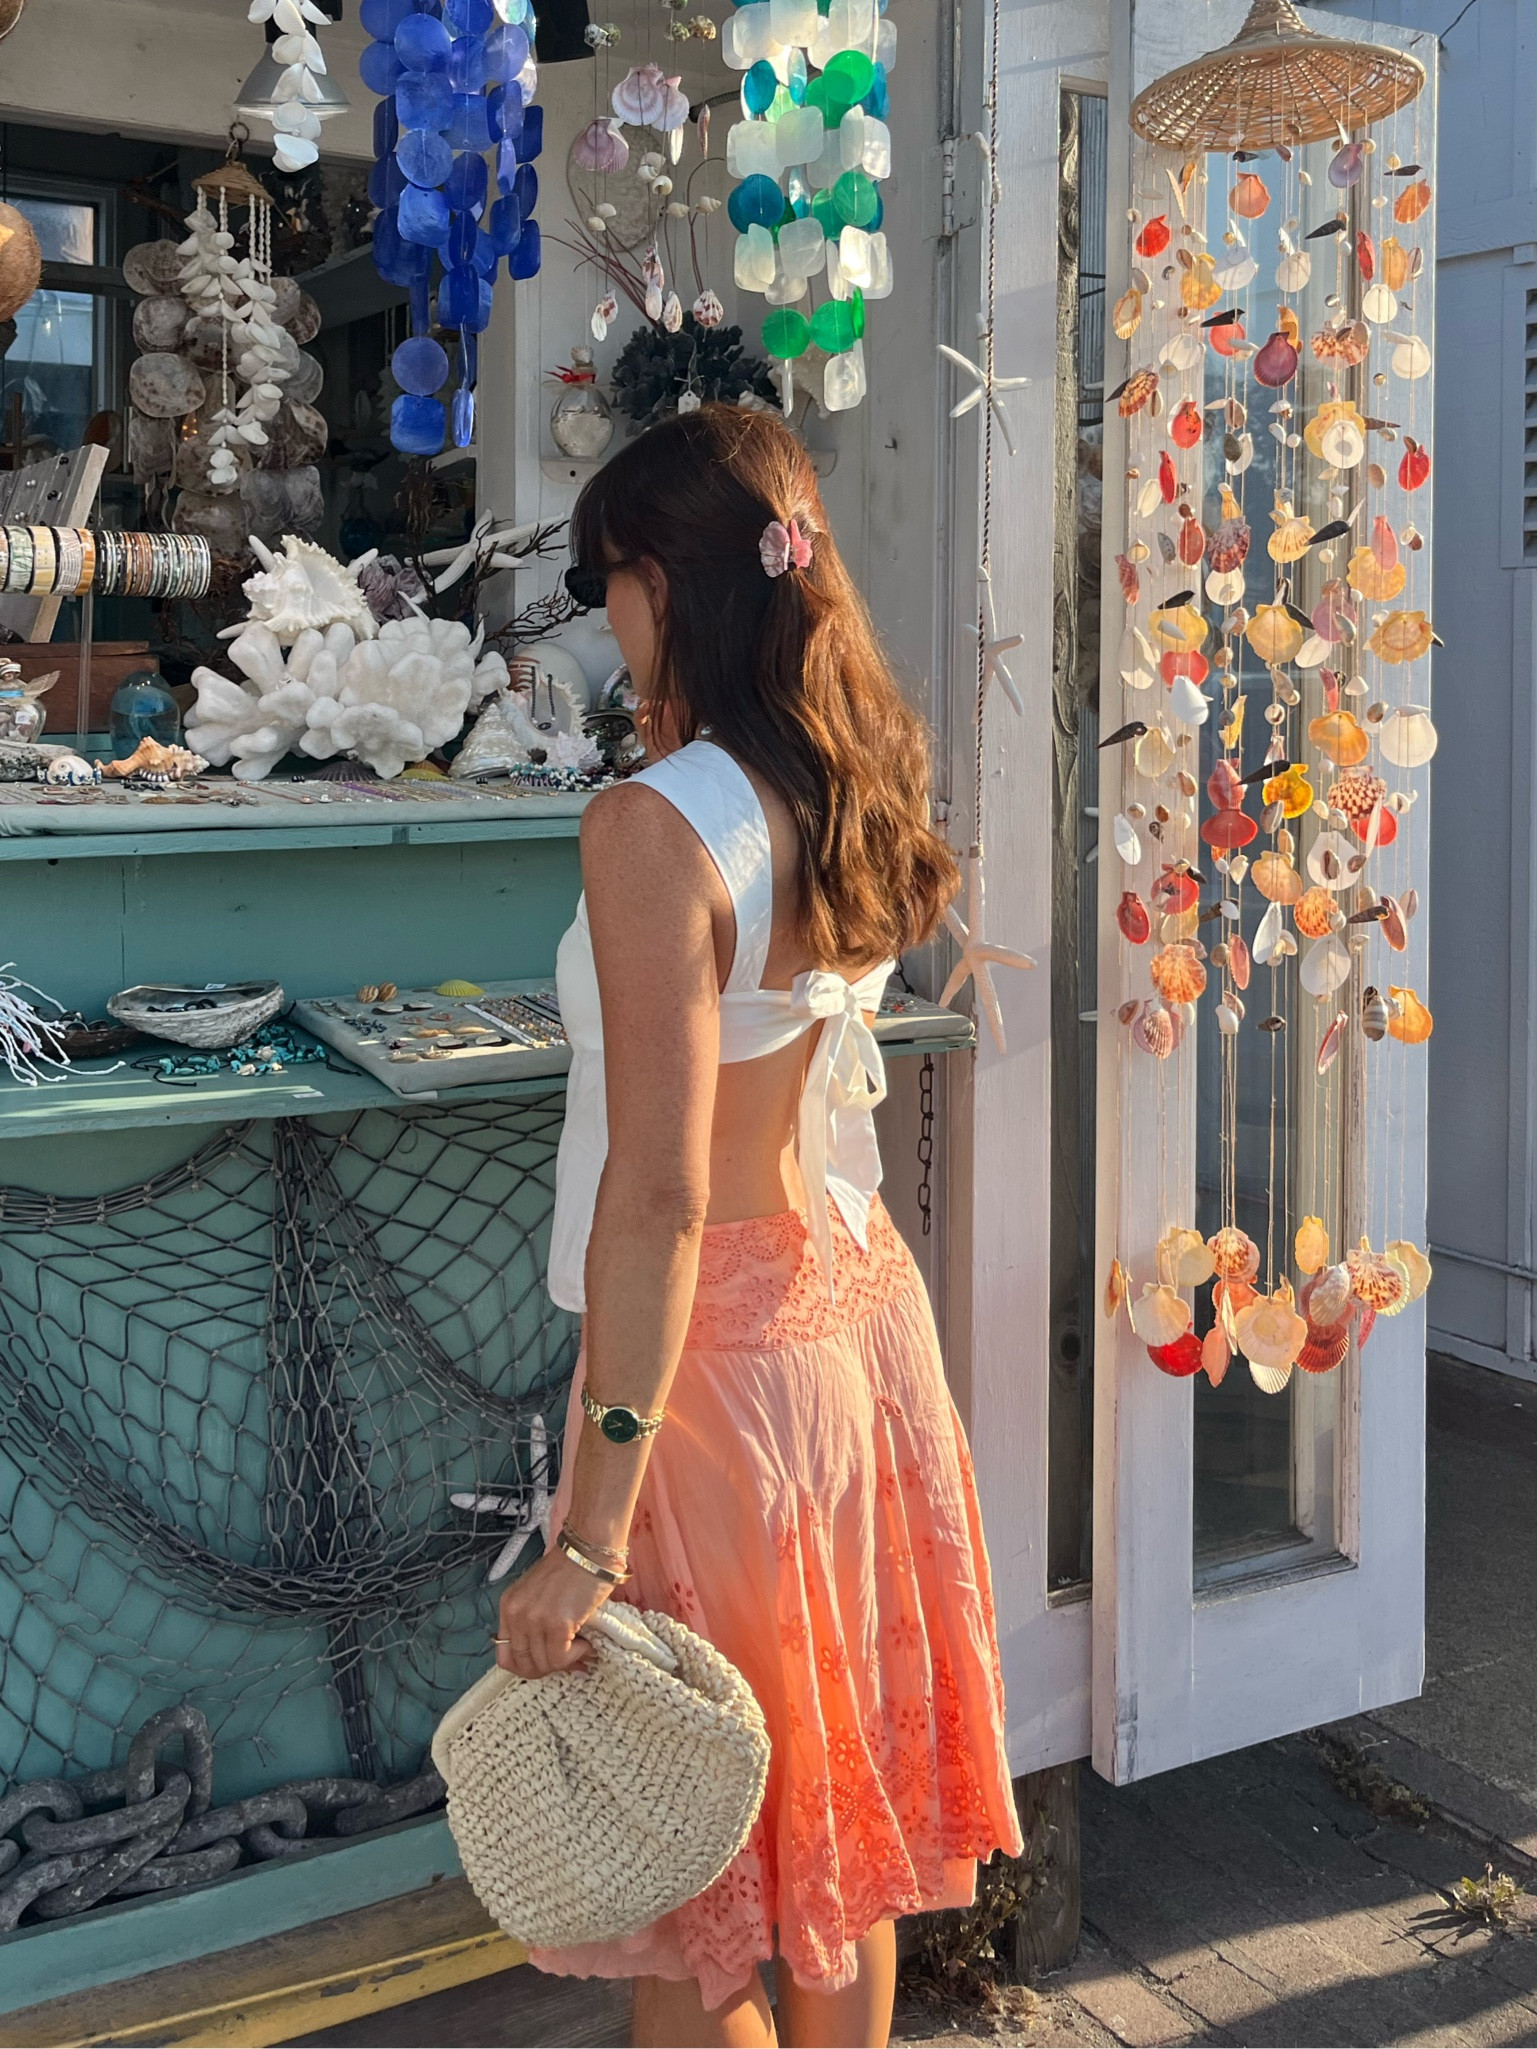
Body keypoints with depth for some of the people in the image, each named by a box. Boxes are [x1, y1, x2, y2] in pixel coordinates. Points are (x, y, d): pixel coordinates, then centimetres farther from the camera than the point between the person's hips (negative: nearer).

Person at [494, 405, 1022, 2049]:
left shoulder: (654, 823, -21)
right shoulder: (858, 791, 2)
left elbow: (660, 1195, -25)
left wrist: (591, 1532, -23)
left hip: (718, 1341, -8)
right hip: (862, 1298, 8)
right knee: (836, 1818, 23)